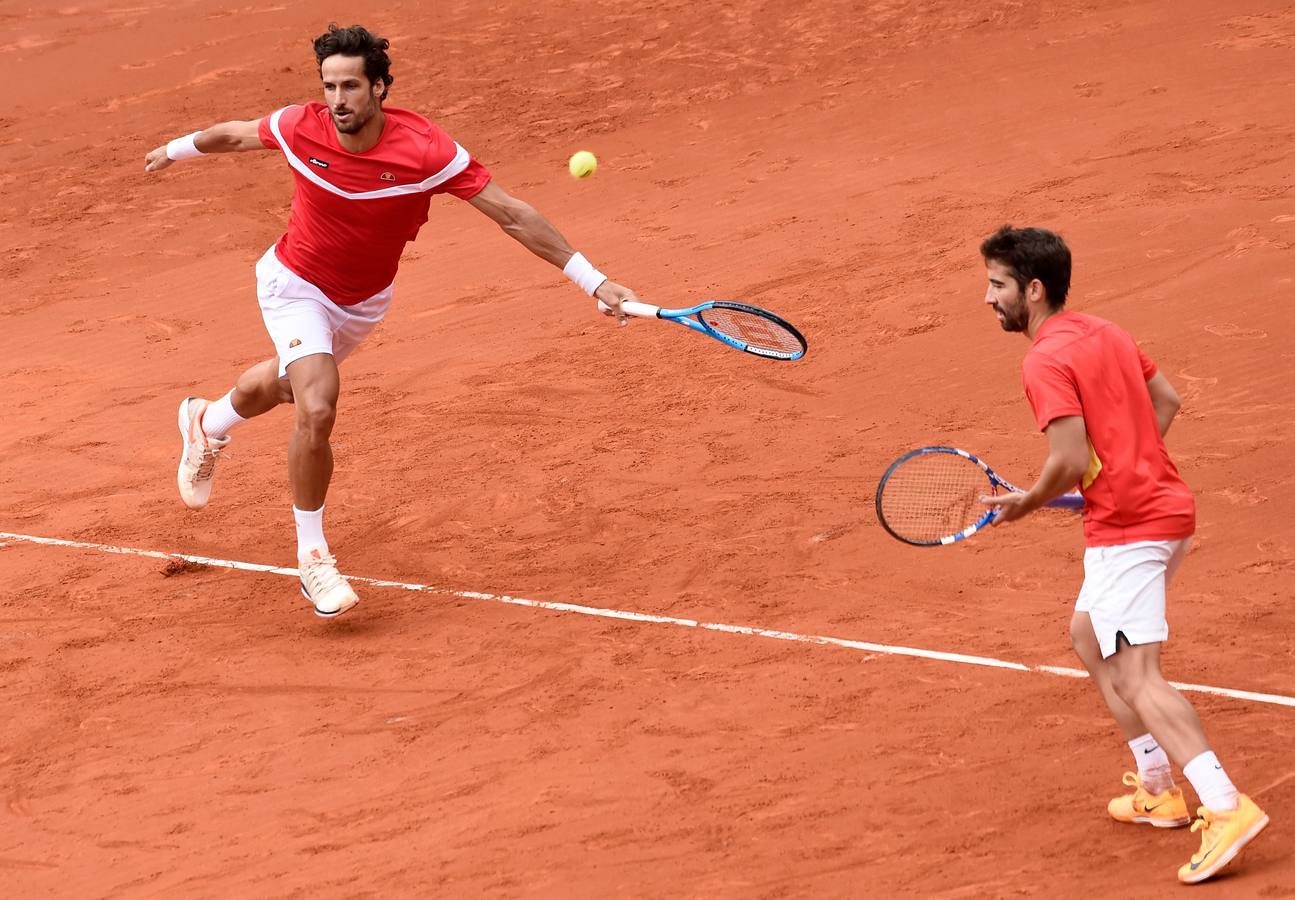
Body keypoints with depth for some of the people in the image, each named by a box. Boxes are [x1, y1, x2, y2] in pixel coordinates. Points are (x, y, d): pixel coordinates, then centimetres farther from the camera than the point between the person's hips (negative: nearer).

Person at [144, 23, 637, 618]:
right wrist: (178, 149, 13)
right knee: (318, 409, -24)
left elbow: (512, 216, -28)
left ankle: (207, 425, 64)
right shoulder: (300, 129, -28)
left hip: (364, 300, 3)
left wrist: (593, 281, -30)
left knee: (285, 385, 29)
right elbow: (235, 134, -4)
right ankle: (311, 553, -3)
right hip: (297, 286, -3)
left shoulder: (426, 150, -32)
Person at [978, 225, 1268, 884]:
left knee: (1135, 678, -13)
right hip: (1166, 506, 10)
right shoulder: (1103, 333, 13)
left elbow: (1071, 463, -22)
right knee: (1089, 636, 25)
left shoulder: (1045, 363, -15)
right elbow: (1166, 399, 23)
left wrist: (1027, 503, -4)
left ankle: (1225, 807, -26)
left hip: (1125, 529, -10)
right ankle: (1158, 788, 26)